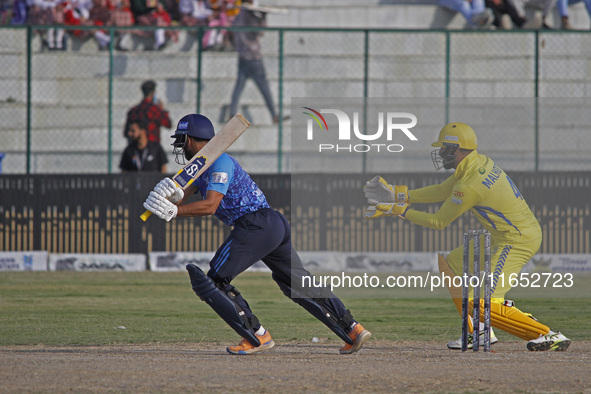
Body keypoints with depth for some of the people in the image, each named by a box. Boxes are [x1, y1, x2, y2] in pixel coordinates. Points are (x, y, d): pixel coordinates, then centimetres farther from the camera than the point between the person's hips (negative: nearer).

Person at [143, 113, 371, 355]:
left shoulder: (220, 162, -11)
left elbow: (210, 206, -22)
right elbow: (181, 200, 9)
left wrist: (173, 212, -27)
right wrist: (171, 194, -14)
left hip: (256, 225, -10)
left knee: (213, 281, -9)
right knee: (298, 284, 16)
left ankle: (257, 336, -11)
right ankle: (353, 329, 16)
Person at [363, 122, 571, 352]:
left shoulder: (470, 186, -23)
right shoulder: (479, 163, 6)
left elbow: (439, 222, -11)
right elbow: (442, 191, 14)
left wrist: (399, 211, -4)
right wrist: (399, 195, 10)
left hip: (518, 240, -10)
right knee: (451, 264, 20)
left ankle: (548, 336, -13)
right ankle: (480, 333, 20)